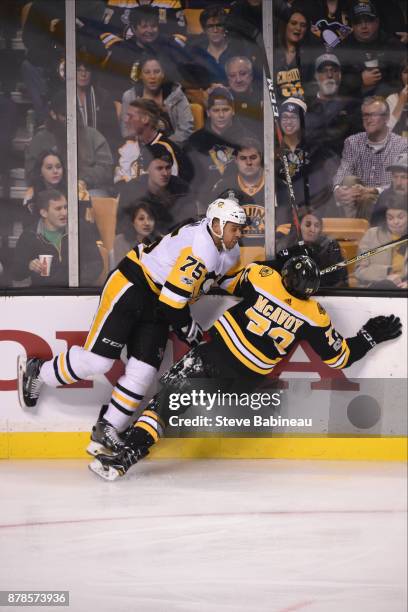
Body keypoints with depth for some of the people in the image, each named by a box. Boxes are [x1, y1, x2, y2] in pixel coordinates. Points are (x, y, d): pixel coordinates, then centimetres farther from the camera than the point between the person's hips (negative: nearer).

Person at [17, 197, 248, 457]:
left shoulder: (229, 251, 5)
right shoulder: (201, 248, -26)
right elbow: (172, 300, -24)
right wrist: (189, 329, -9)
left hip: (157, 306, 9)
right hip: (131, 288, -9)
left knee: (143, 372, -1)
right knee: (97, 360, -13)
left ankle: (105, 433, 7)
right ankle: (37, 372, 10)